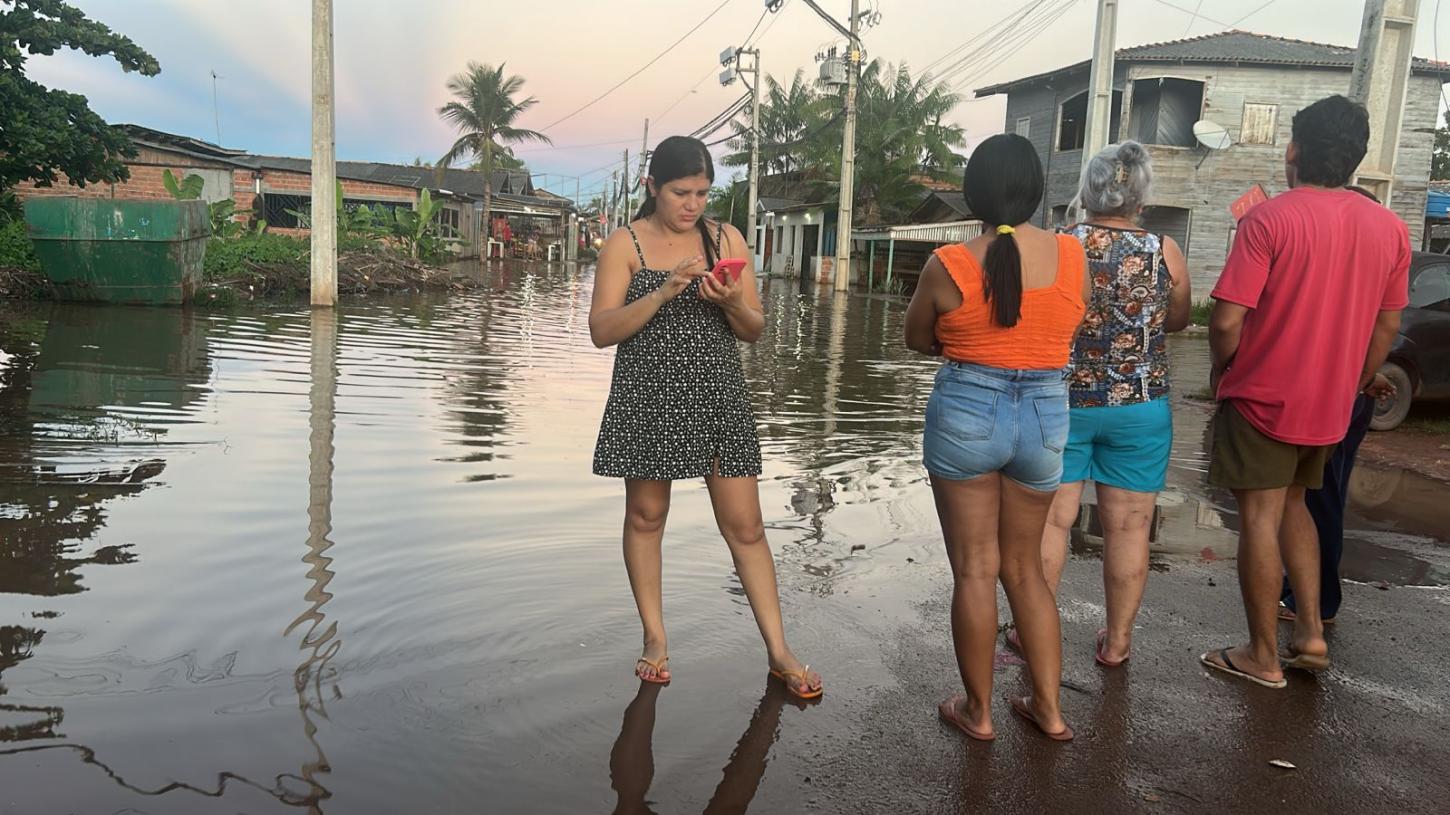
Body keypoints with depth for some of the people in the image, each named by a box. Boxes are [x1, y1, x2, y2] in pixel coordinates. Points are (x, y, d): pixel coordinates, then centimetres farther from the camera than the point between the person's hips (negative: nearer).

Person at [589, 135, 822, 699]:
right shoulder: (625, 244, -2)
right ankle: (655, 638, 26)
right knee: (646, 516, 10)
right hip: (648, 398, -1)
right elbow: (601, 331, -11)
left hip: (718, 397, 2)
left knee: (745, 526, 3)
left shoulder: (726, 239, 5)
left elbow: (755, 331, 7)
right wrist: (663, 292, -22)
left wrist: (731, 302, -15)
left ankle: (778, 650, 12)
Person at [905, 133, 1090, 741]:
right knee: (1025, 567, 18)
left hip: (966, 413, -3)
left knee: (975, 569, 8)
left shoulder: (948, 266, -11)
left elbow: (917, 340, 4)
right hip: (1046, 417, 3)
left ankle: (978, 711, 19)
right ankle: (1049, 707, 24)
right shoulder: (1071, 255, -4)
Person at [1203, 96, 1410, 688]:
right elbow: (1387, 326, 10)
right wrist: (1353, 385, 22)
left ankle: (1263, 657, 11)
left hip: (1262, 396, -6)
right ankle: (1311, 634, 20)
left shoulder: (1270, 219, -16)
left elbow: (1228, 319, -19)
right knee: (1291, 506, 22)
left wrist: (1221, 369, -1)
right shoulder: (1390, 228, 3)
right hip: (1329, 404, 6)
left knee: (1259, 518, 3)